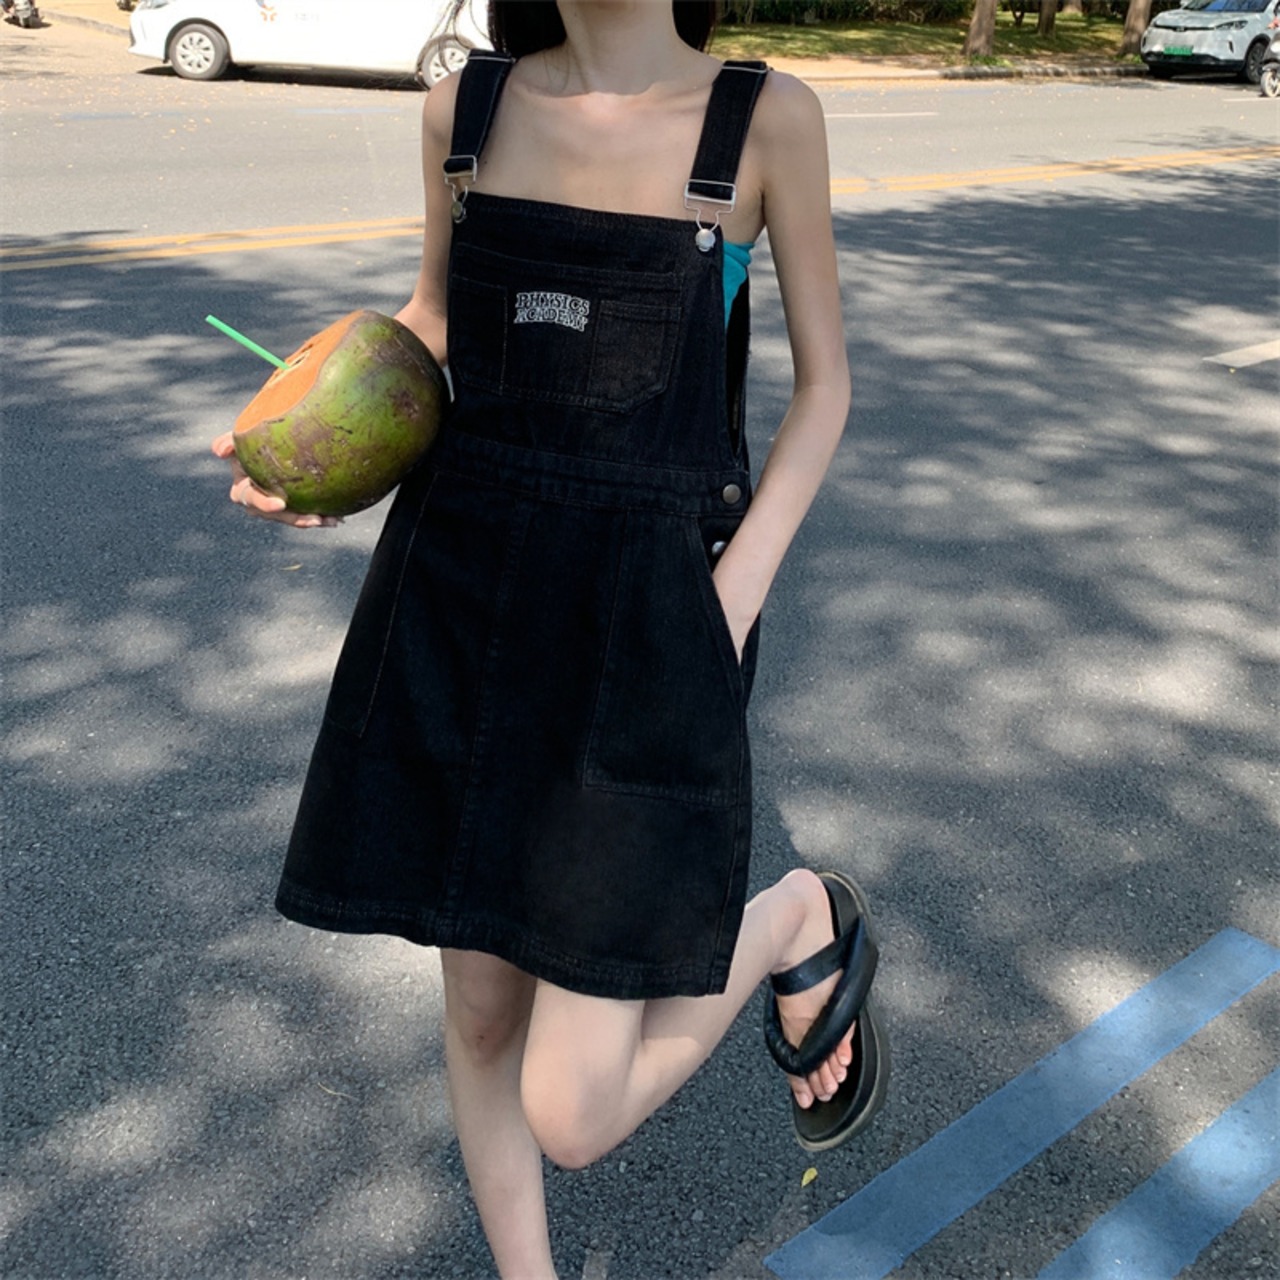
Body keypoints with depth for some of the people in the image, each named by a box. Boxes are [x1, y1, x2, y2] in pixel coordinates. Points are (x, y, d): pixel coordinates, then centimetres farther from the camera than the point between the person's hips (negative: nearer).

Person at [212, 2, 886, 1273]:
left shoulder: (766, 116, -3)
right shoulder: (466, 106, 6)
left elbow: (824, 382, 3)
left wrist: (732, 600, -9)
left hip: (644, 617, -3)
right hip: (455, 593, 4)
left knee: (571, 1119, -3)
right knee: (481, 1004, 14)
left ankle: (800, 920, 24)